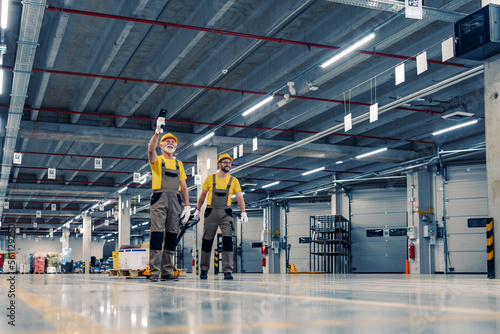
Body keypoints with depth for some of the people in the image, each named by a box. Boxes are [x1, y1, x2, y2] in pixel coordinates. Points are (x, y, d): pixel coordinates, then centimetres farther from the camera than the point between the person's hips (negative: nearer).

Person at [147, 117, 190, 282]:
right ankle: (154, 271, -13)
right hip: (159, 199, -4)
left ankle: (167, 271, 3)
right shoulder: (157, 160, 10)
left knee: (172, 234, 1)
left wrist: (187, 206, 8)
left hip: (175, 200, 4)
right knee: (157, 232, -11)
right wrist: (157, 132, -27)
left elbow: (183, 186, 18)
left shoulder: (179, 164, 21)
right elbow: (150, 149, -14)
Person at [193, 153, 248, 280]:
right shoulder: (210, 178, 5)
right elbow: (203, 195, 16)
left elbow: (239, 198, 1)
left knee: (228, 239, -13)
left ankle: (227, 271, -11)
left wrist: (243, 212, -12)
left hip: (225, 213, 0)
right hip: (211, 212, 0)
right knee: (207, 240, 5)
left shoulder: (233, 180, 5)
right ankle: (204, 269, 20)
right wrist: (197, 209, 16)